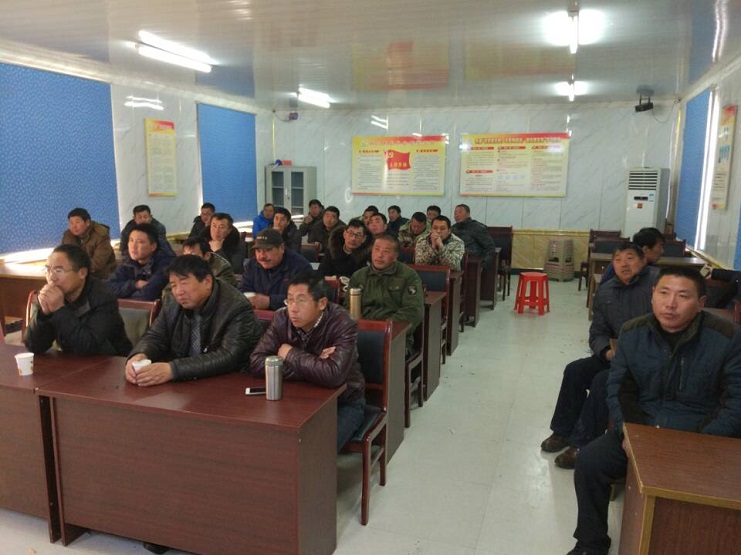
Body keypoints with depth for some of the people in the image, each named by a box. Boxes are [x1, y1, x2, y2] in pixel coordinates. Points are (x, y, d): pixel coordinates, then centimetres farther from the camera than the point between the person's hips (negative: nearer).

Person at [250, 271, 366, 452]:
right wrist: (313, 366, -27)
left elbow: (333, 375, -37)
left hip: (343, 402, -4)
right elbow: (256, 363, -19)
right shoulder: (282, 319, -10)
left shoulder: (343, 324, -23)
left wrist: (290, 354, -23)